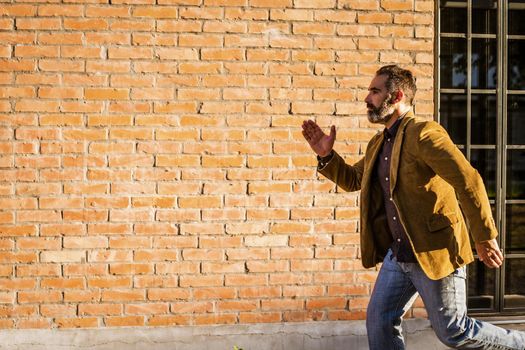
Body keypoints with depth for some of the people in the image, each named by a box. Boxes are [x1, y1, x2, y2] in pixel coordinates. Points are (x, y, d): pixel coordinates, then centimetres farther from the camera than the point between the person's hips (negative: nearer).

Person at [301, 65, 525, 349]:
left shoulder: (424, 133, -17)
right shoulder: (378, 143, 11)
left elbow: (469, 182, -22)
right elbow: (352, 179, 25)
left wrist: (484, 239, -20)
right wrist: (326, 155, 6)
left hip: (436, 254, -8)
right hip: (398, 254, 8)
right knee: (379, 321, 7)